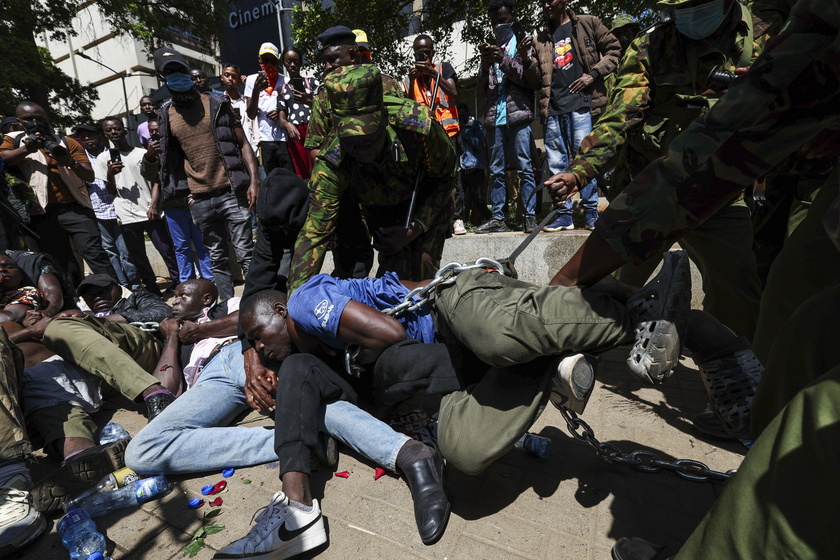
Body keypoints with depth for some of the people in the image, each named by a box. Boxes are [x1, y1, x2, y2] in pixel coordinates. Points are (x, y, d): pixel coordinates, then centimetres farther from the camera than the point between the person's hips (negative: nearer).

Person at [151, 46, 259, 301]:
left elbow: (243, 144, 0)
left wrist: (254, 180, -11)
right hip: (200, 200, 3)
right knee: (217, 259, 10)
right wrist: (151, 156, 0)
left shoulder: (217, 103, 4)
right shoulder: (165, 115, 11)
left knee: (246, 254, -3)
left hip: (231, 192, -3)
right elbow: (168, 157, 21)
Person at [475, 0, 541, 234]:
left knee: (524, 168, -7)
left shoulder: (523, 44, 11)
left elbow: (534, 80, 0)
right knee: (496, 169, 2)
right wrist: (485, 68, -3)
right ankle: (497, 218, 4)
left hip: (518, 114, -4)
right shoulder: (491, 49, 21)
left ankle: (530, 216, -6)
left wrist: (505, 61, -9)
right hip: (495, 117, 4)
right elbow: (483, 89, 18)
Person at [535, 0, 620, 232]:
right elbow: (535, 78, 15)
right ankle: (563, 214, 7)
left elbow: (614, 49, 9)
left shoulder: (587, 24, 11)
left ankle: (591, 212, 2)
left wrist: (593, 74, -4)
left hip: (580, 102, -4)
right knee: (556, 163, 1)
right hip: (552, 108, 4)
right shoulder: (541, 39, 21)